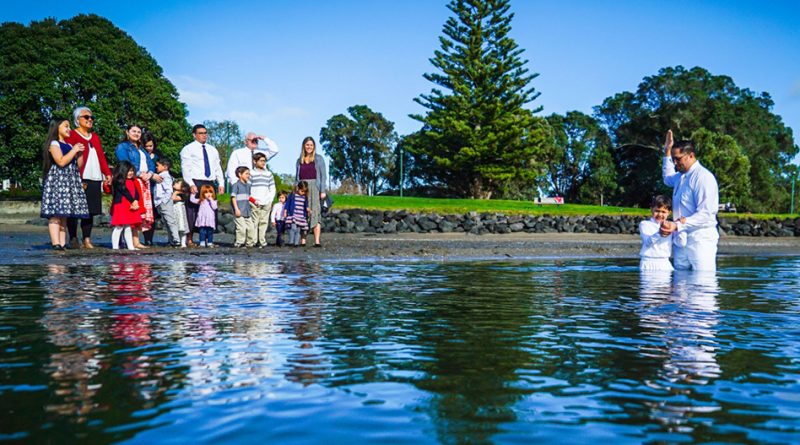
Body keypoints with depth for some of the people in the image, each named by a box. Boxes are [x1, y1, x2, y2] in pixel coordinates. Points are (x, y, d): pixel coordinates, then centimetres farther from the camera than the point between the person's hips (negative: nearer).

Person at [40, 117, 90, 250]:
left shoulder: (69, 145, 21)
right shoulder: (54, 143, -2)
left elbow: (79, 165, 20)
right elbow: (61, 161, -16)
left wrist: (81, 152, 6)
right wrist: (74, 150, -8)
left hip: (70, 180, 8)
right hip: (57, 179, -8)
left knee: (63, 214, 5)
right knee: (55, 213, -12)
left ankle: (63, 243, 3)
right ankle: (56, 243, -18)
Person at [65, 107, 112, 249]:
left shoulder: (95, 137, 23)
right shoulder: (72, 136, 2)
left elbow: (102, 156, 20)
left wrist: (107, 173, 8)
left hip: (95, 180, 6)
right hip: (79, 180, -6)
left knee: (90, 210, 5)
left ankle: (87, 239, 9)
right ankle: (73, 239, 0)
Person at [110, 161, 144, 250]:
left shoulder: (133, 182, 16)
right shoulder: (118, 182, -9)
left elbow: (137, 192, 6)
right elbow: (125, 192, -16)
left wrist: (136, 201, -11)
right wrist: (133, 201, -14)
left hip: (131, 207, 8)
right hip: (120, 206, -8)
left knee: (128, 227, 11)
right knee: (119, 227, -7)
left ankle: (131, 246, 15)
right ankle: (115, 246, -5)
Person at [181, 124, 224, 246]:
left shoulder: (212, 150, 21)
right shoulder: (188, 149, 3)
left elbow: (218, 168, 19)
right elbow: (186, 168, -5)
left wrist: (221, 183, 7)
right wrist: (191, 184, -17)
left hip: (211, 183, 5)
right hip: (196, 183, -5)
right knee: (193, 211, -9)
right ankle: (189, 239, -5)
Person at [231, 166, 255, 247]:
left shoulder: (248, 185, 16)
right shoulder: (236, 185, -5)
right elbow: (233, 197, -9)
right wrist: (236, 209, -15)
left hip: (247, 211, 7)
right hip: (239, 212, -7)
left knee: (250, 227, 6)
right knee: (242, 228, -11)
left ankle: (250, 242, 16)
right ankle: (239, 243, -1)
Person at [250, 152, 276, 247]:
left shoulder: (269, 174, 15)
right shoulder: (251, 173, 5)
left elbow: (272, 189, 15)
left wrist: (269, 200, 2)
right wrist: (253, 200, -8)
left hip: (267, 203, 3)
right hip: (255, 203, -3)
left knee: (264, 222, 3)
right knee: (254, 222, -6)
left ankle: (262, 241, 5)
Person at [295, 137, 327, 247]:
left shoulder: (319, 159, 6)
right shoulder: (299, 160, 15)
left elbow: (323, 175, 1)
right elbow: (297, 177, 18)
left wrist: (323, 191, -8)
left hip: (314, 188, -3)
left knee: (315, 213, -9)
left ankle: (317, 241, -12)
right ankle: (303, 241, 0)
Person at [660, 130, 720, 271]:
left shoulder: (703, 177, -13)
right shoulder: (680, 176, 16)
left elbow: (705, 214, -20)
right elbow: (668, 178, 44)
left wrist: (677, 225, -27)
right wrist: (667, 153, 34)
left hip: (700, 240, -8)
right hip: (681, 239, 8)